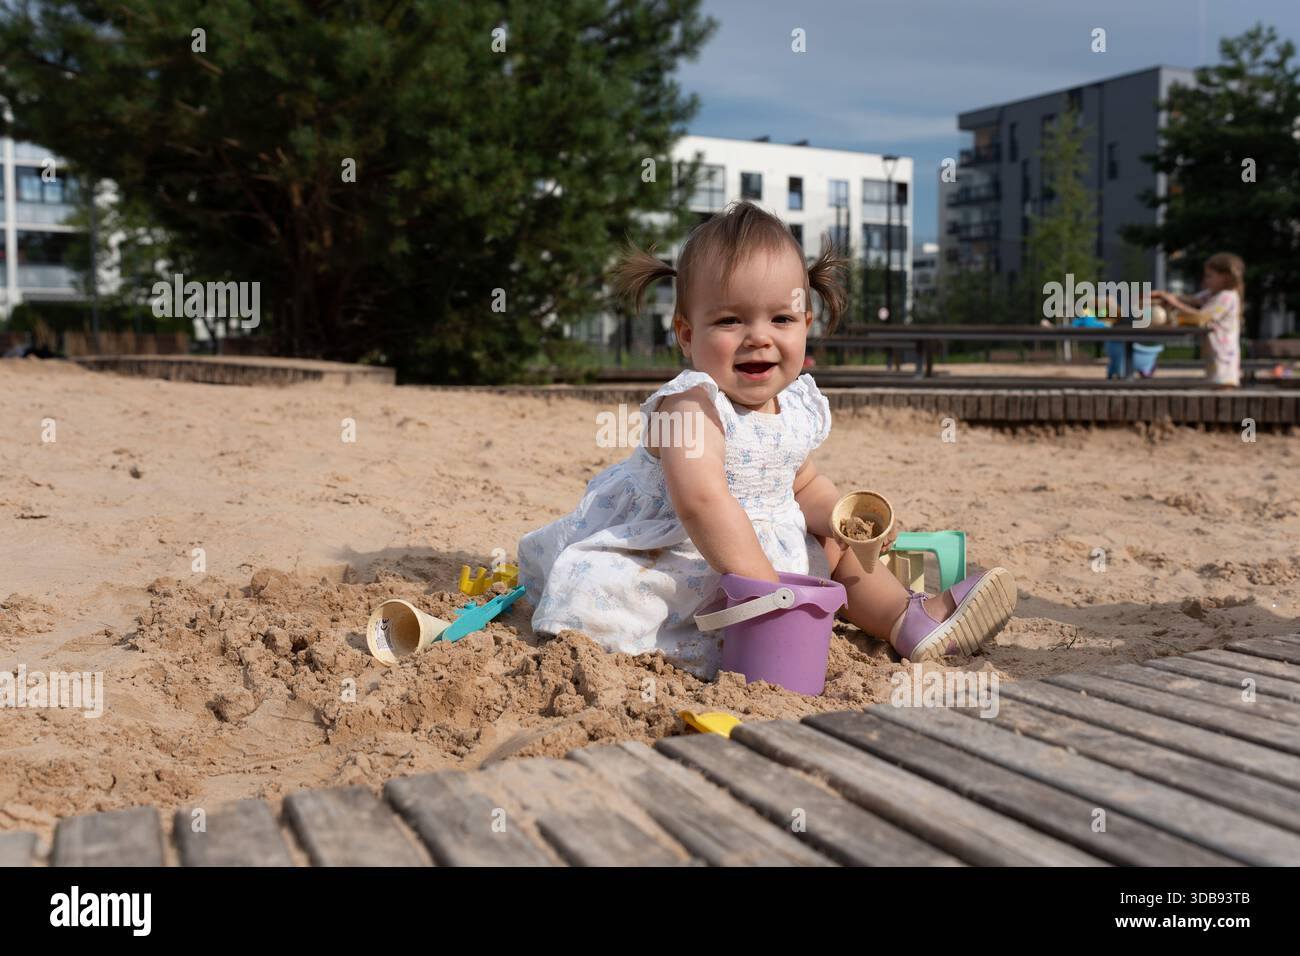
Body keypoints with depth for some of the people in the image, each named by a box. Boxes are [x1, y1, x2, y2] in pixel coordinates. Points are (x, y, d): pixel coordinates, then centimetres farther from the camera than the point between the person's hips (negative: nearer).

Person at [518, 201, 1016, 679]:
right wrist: (762, 581, -40)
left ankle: (911, 619, 20)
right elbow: (703, 502, -37)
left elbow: (804, 485, 16)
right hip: (678, 556, -8)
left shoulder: (797, 408, 1)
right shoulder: (690, 405, -25)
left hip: (765, 545, 8)